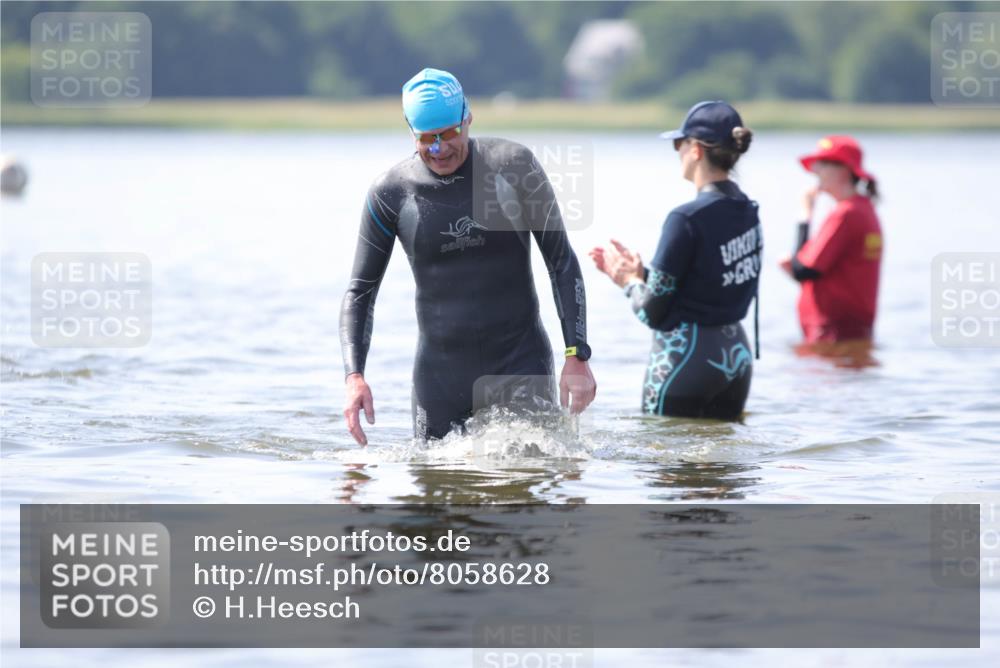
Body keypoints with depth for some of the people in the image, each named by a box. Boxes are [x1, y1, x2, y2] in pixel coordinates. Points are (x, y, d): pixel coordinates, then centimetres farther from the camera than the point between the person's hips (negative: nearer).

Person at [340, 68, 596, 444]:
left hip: (521, 362, -2)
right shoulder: (390, 193, -3)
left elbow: (561, 261, 0)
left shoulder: (513, 165, -5)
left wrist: (577, 356, -8)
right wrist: (354, 377, -12)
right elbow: (360, 293, 3)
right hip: (441, 371, 2)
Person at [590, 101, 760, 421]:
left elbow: (653, 313, -13)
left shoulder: (687, 219, -18)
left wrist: (630, 281, 6)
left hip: (685, 356, -8)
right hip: (735, 354, 8)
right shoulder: (748, 212, 6)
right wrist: (639, 272, 16)